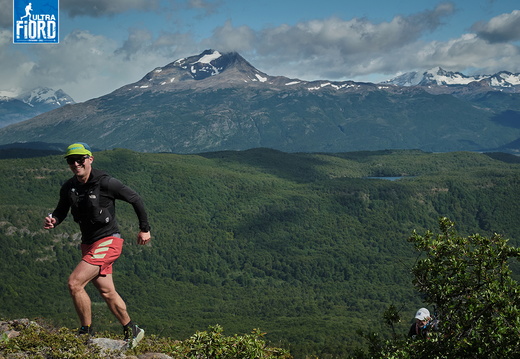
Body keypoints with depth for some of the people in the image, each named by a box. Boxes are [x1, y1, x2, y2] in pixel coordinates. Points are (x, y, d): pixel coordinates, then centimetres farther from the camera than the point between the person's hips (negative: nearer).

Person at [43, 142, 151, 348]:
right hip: (89, 244, 7)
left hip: (107, 242, -7)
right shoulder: (68, 188, 2)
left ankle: (86, 333, -2)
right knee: (106, 291, 13)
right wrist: (52, 220, -13)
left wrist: (145, 229, 0)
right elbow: (61, 211, 12)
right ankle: (132, 331, 29)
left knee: (74, 283, -18)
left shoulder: (105, 183, -16)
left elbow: (135, 199, -7)